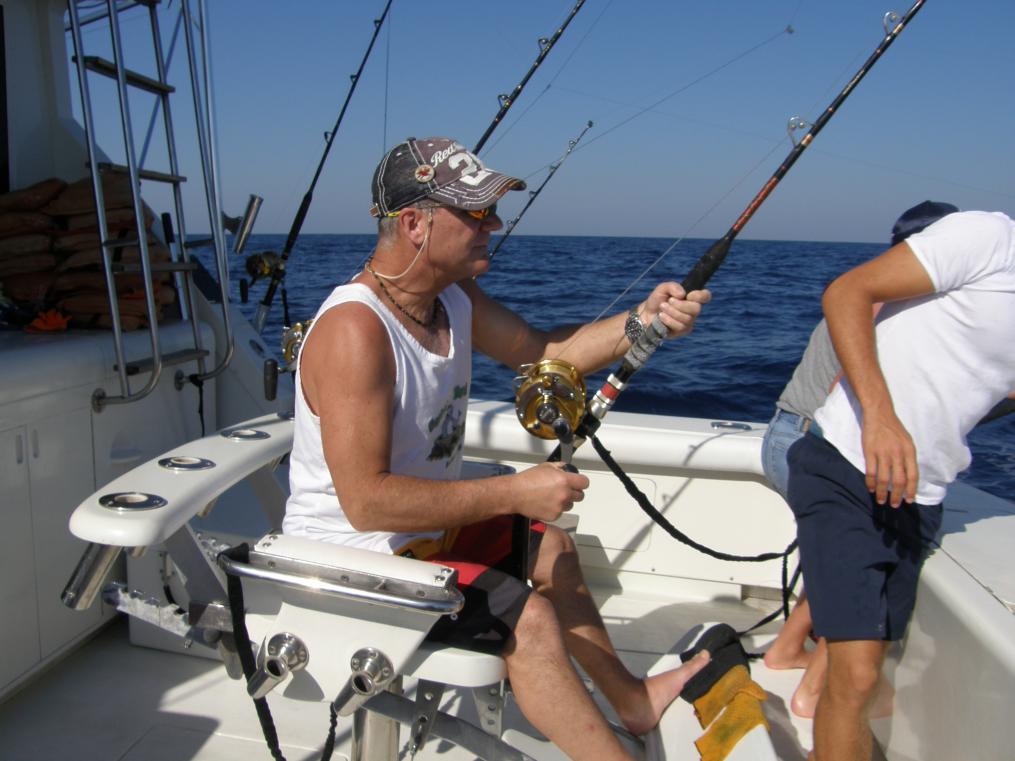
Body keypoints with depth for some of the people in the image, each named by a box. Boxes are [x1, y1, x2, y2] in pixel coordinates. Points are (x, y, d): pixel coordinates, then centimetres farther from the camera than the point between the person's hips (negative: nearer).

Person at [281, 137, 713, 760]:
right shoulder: (354, 330, -31)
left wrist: (641, 322, -10)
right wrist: (515, 493, -29)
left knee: (550, 548, 20)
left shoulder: (455, 298, -2)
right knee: (530, 618, -20)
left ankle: (631, 697, 40)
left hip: (428, 525, 10)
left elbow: (544, 352, 7)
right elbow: (366, 501, -34)